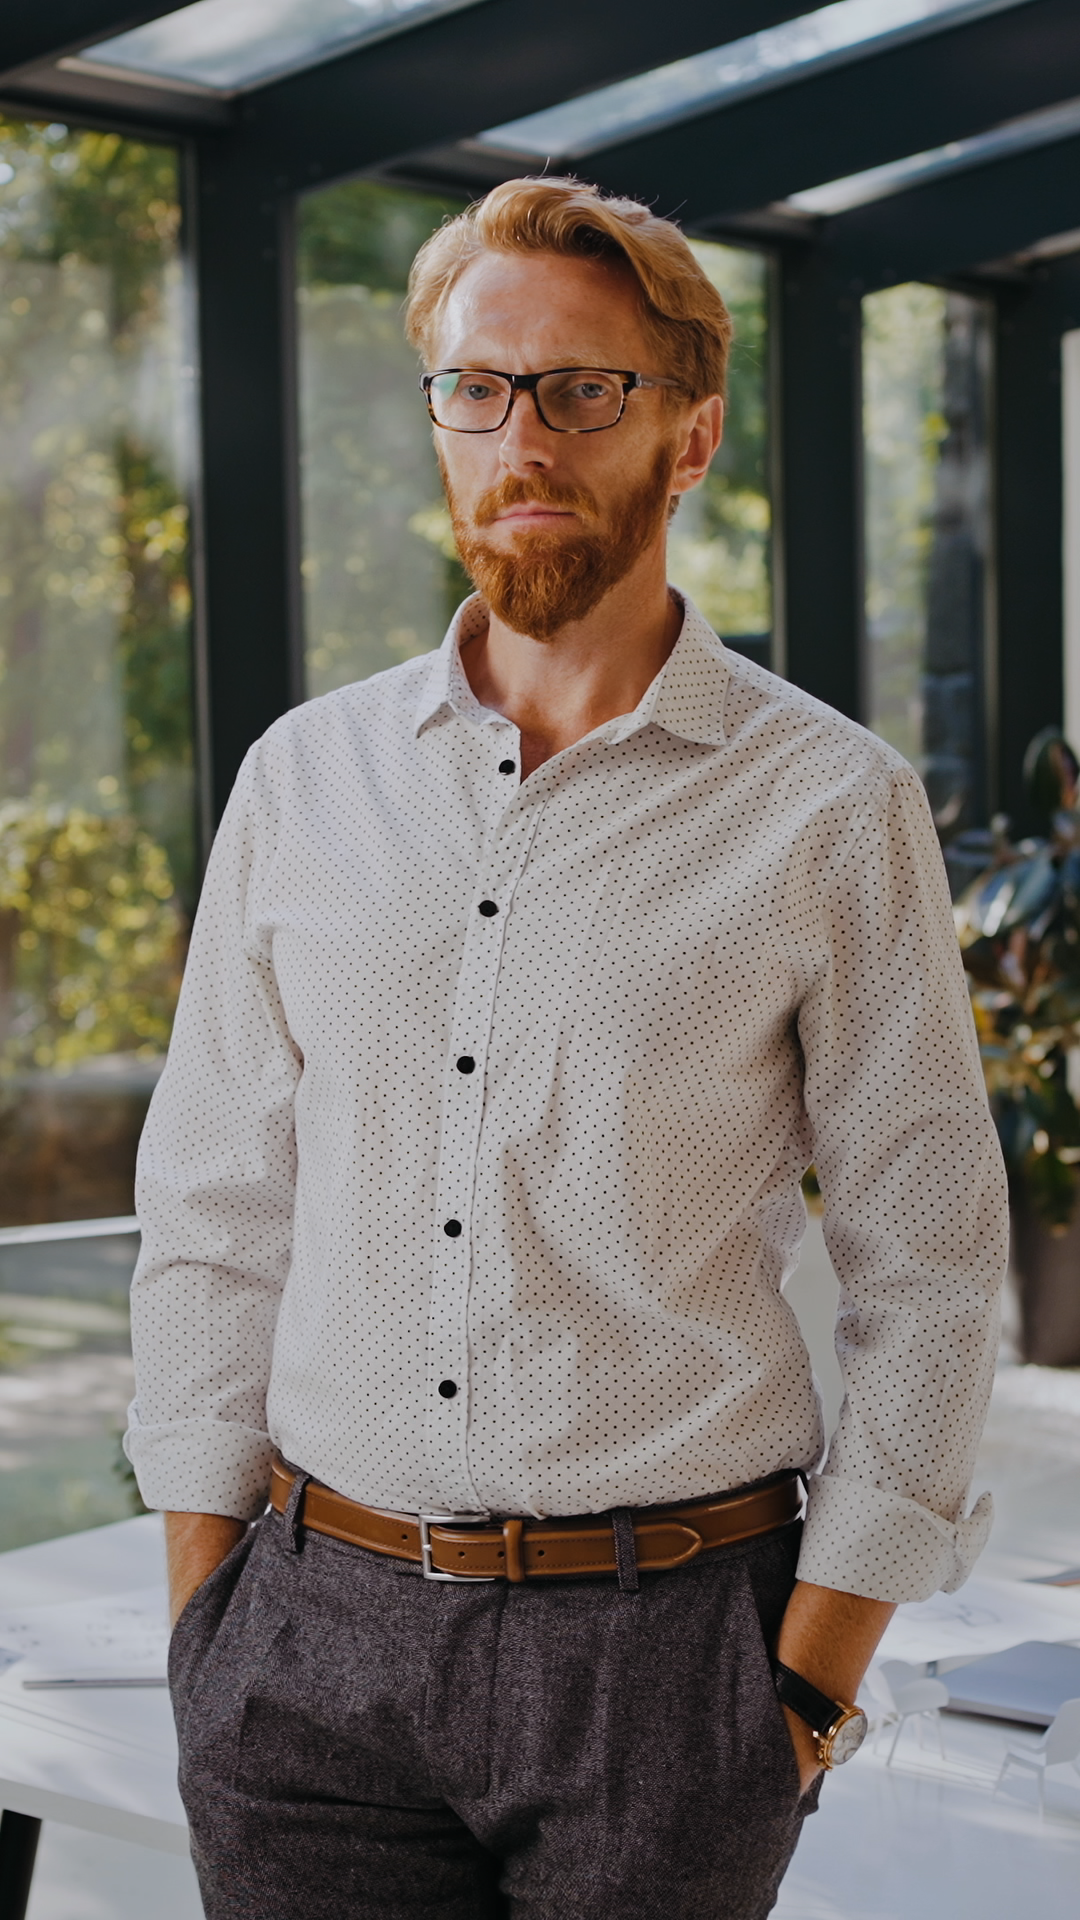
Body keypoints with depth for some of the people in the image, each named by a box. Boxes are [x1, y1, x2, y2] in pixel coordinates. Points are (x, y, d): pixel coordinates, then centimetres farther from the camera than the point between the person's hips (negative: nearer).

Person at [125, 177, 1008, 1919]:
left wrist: (811, 1683, -5)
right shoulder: (304, 778, 5)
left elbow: (926, 1271, -2)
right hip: (314, 1640, 3)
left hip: (659, 1646, -2)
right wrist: (202, 1610, 5)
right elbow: (214, 1206, 8)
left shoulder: (833, 812, -4)